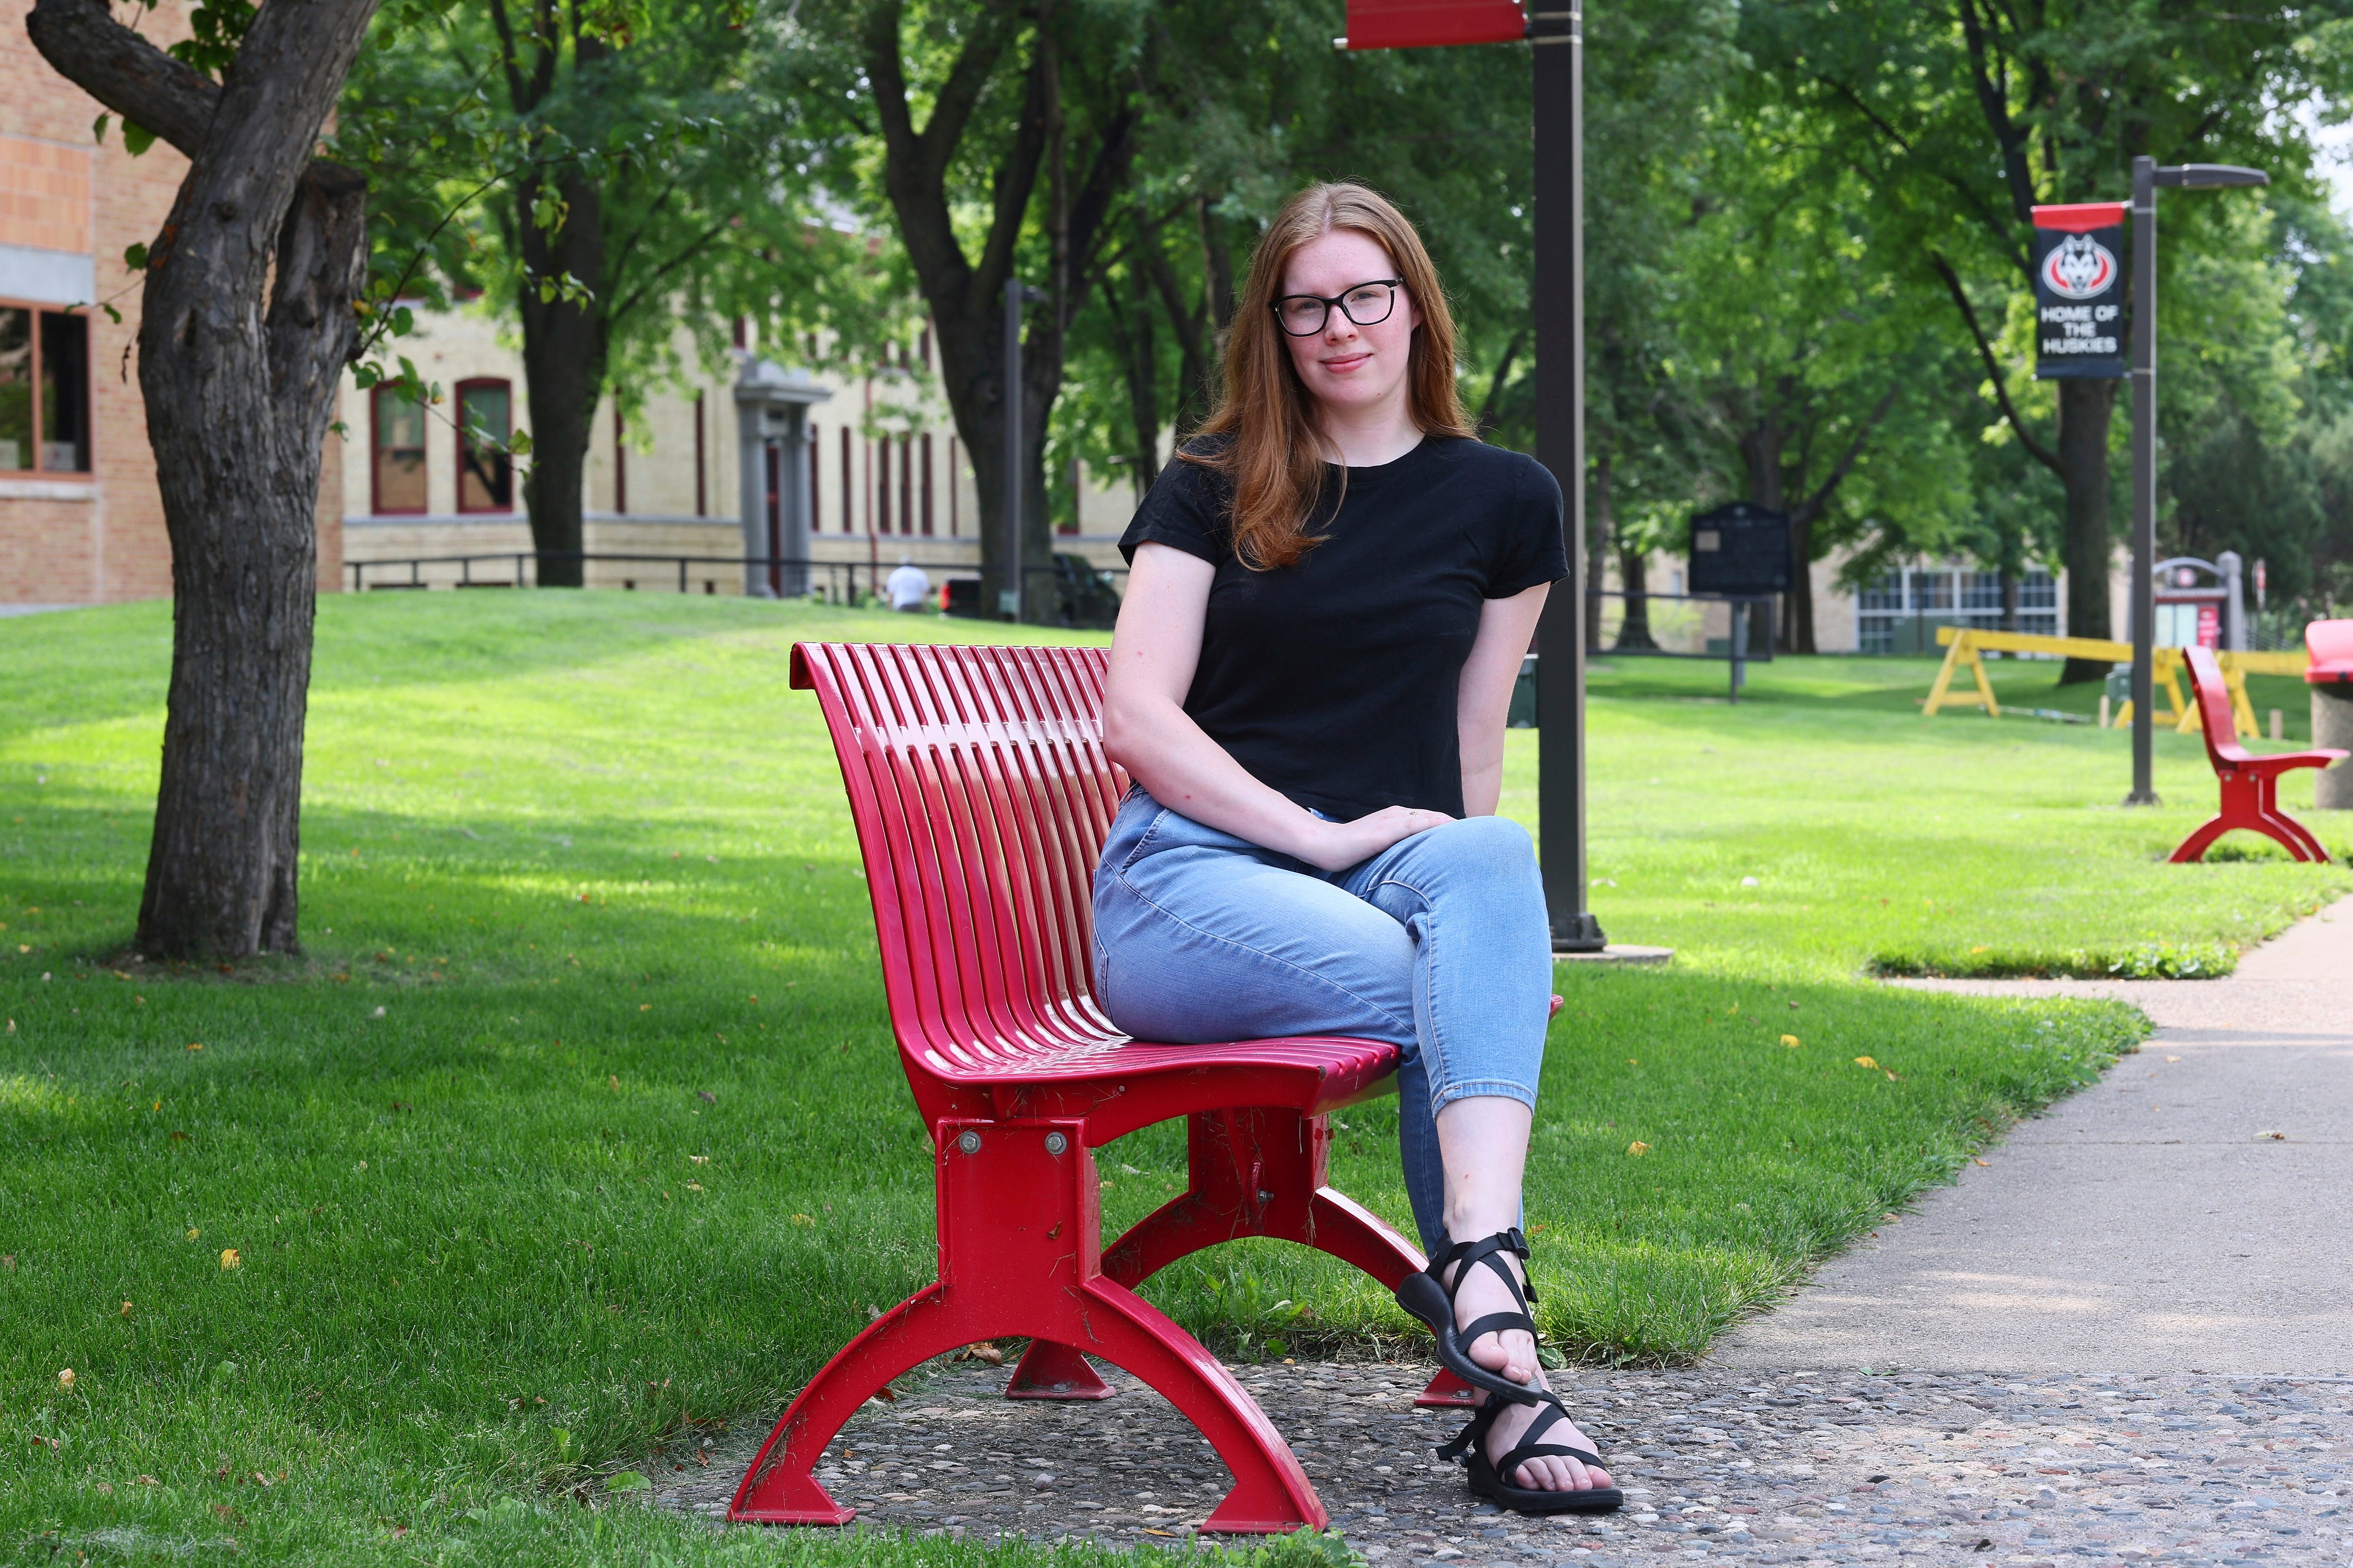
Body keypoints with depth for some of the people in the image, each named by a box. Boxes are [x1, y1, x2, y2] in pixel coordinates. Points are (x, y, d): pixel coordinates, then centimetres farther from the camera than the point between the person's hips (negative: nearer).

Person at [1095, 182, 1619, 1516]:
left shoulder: (1502, 501, 15)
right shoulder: (1211, 490, 10)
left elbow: (1473, 751, 17)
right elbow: (1136, 719, 0)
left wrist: (1490, 901, 5)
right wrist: (1319, 839, -11)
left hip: (1395, 861, 2)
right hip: (1191, 875, -2)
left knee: (1496, 854, -36)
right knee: (1456, 992, -32)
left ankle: (1478, 1256, -49)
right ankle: (1509, 1383, -37)